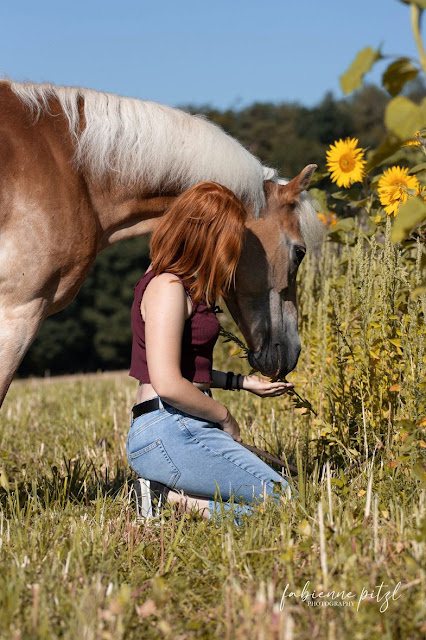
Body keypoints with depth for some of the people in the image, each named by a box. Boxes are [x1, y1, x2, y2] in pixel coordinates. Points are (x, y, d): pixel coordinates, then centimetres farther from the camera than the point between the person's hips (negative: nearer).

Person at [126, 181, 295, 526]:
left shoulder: (181, 284, 19)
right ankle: (172, 501, -13)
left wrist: (241, 381, 21)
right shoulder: (168, 287, -13)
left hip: (181, 430, 10)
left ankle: (168, 494, -1)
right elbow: (167, 384, -21)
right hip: (169, 433, -10)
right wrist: (225, 417, -7)